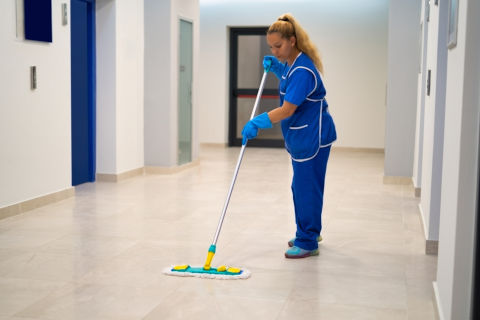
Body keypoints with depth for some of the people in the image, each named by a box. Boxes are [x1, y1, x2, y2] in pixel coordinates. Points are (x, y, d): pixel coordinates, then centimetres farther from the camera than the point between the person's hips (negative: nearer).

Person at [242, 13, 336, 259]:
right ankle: (309, 232, 34)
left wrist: (256, 123, -27)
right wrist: (275, 67, 11)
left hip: (312, 137, -11)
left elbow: (287, 110, -28)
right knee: (301, 187, 19)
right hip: (301, 136, 11)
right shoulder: (292, 62, 6)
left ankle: (307, 243, 8)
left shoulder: (303, 70, -25)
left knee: (306, 188, -3)